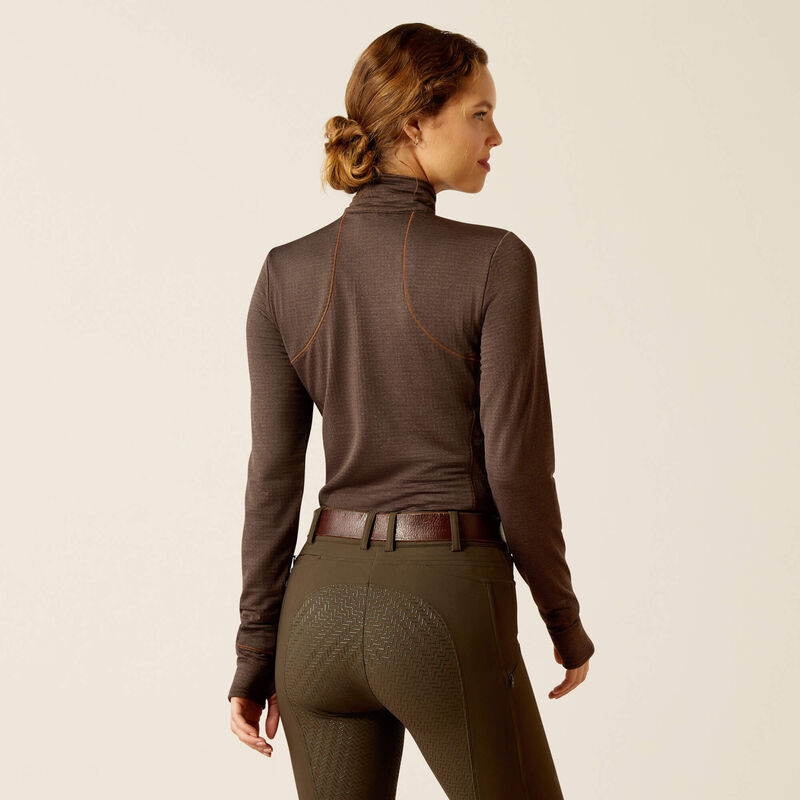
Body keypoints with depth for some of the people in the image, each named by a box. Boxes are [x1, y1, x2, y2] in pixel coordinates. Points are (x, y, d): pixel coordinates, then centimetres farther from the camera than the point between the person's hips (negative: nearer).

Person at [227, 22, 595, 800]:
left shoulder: (287, 273, 1)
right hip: (446, 616, -4)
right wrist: (566, 619, 4)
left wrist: (255, 655, 7)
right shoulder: (495, 262, -12)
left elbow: (273, 476, 1)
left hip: (325, 606, 4)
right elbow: (516, 467, -11)